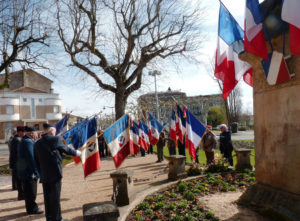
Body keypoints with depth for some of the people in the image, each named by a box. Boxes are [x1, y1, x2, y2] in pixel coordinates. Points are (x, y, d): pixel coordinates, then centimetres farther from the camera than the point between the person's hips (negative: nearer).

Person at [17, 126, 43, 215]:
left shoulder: (23, 141, 14)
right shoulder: (28, 142, -20)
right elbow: (31, 158, -24)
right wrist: (35, 171, -22)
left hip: (24, 171, 11)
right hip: (29, 172, -11)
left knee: (28, 192, 17)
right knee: (31, 192, 0)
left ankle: (30, 208, 27)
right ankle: (32, 209, 10)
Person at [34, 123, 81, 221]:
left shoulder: (37, 143, 7)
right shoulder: (56, 139, -8)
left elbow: (37, 161, 10)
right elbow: (66, 149, 4)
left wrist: (41, 172, 18)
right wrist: (76, 152, 21)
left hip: (44, 175, 5)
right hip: (55, 173, -5)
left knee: (47, 198, 13)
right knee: (55, 197, 3)